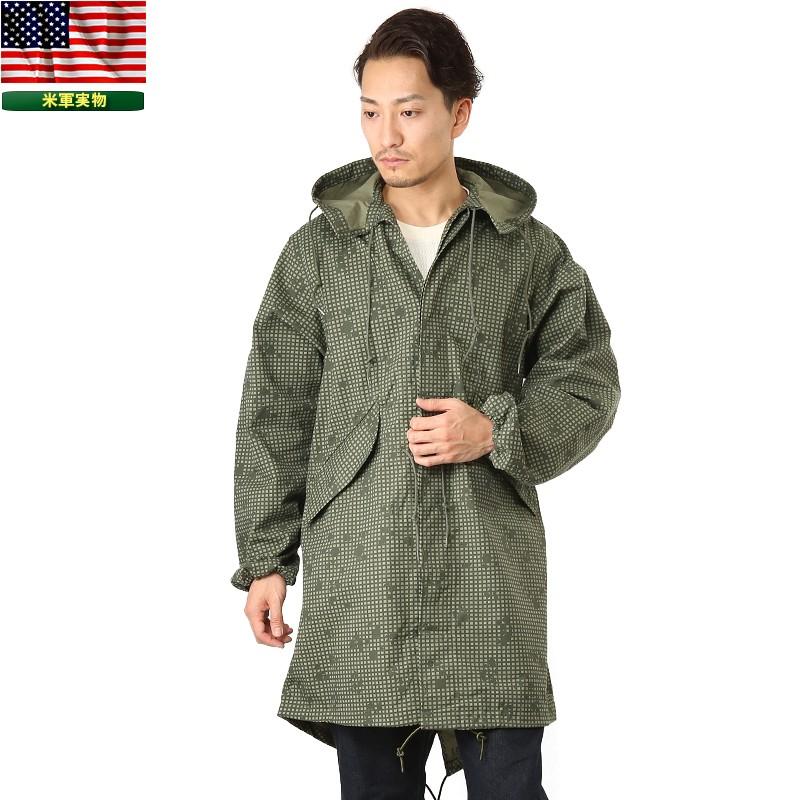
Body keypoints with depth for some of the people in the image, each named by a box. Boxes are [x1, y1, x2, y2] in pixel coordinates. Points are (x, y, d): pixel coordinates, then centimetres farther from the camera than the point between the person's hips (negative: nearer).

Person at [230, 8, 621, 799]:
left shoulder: (530, 250, 4)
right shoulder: (317, 251, 5)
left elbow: (586, 383, 8)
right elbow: (276, 412, 7)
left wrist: (499, 432, -11)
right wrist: (266, 559, 3)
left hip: (491, 574, 0)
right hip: (356, 574, 1)